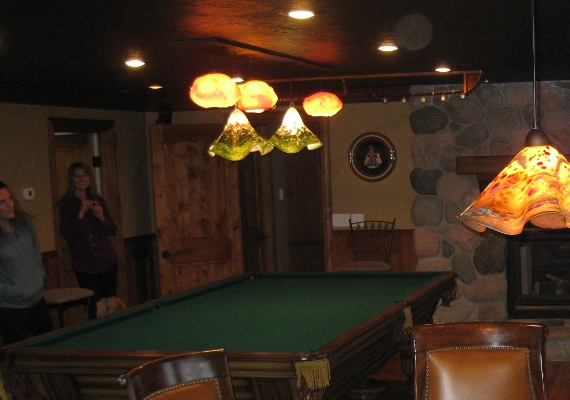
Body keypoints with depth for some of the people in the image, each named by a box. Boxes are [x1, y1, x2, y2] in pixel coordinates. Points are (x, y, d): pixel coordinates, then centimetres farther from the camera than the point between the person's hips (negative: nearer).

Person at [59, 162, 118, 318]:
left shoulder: (97, 201, 7)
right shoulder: (66, 204, -4)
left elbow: (113, 231, 7)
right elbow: (67, 235, -13)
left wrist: (101, 217, -11)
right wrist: (81, 213, -20)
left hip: (107, 261, 4)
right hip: (84, 265, -3)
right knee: (96, 306, -2)